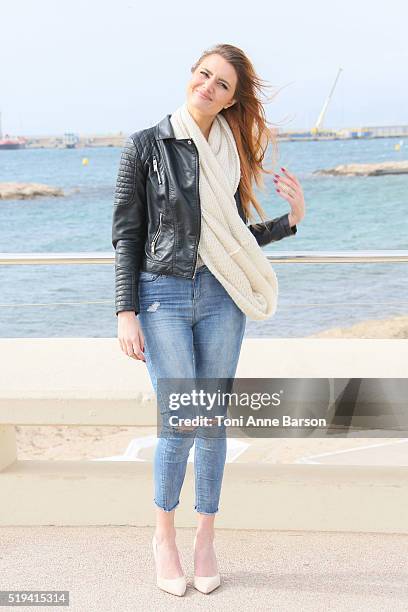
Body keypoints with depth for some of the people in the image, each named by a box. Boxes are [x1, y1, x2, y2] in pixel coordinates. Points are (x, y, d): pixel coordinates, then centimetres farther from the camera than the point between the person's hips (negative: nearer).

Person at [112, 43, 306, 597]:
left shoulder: (231, 154, 10)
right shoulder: (146, 147, 0)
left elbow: (238, 237, 14)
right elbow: (126, 235, -1)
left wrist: (291, 219, 0)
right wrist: (126, 312, -7)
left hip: (220, 299, 3)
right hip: (162, 297, -3)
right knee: (180, 422, -6)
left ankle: (206, 541, 19)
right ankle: (164, 538, 15)